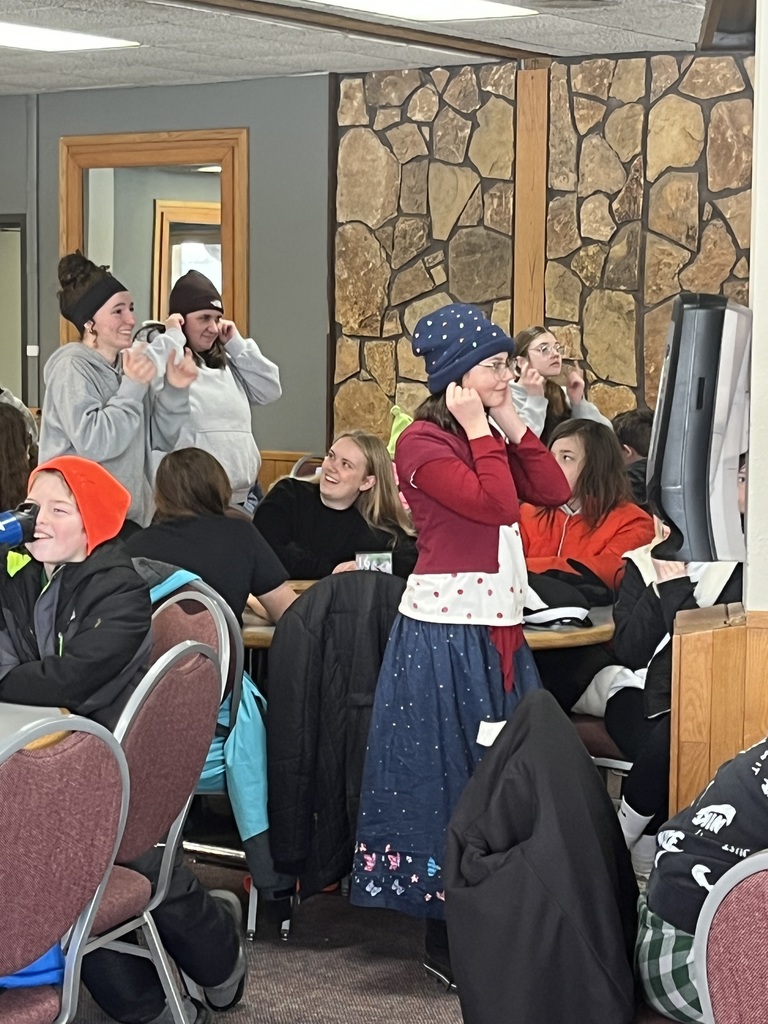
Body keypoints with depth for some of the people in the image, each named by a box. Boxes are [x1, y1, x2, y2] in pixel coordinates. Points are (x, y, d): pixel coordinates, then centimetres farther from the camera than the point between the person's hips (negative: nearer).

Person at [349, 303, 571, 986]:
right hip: (445, 630, -8)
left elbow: (553, 490, 4)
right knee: (448, 775, -1)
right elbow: (493, 504, -22)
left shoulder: (488, 438, 15)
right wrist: (479, 430, -12)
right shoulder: (423, 442, -10)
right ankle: (446, 940, 7)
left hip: (498, 628, 8)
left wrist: (510, 423, 2)